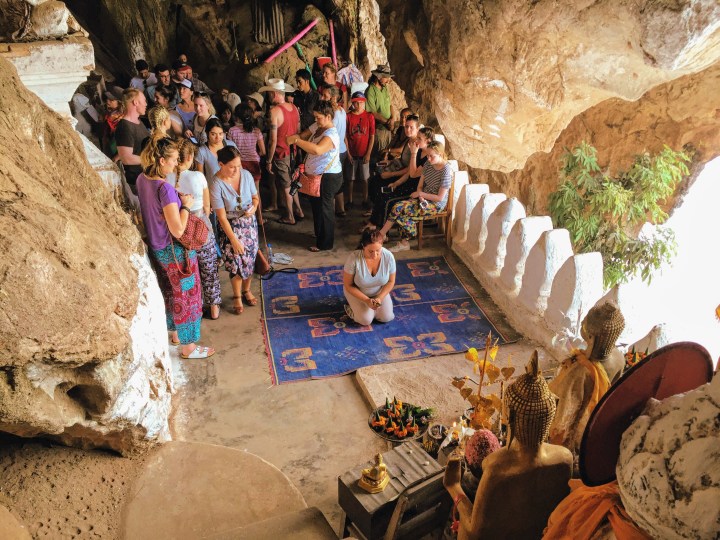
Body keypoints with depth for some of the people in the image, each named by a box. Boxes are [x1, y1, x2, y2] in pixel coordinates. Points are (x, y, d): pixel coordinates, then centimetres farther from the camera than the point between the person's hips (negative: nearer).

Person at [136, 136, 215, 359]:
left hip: (156, 247, 9)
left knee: (169, 292, 25)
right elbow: (178, 230, -28)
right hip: (175, 251, -9)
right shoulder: (165, 189, -29)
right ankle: (188, 346, 21)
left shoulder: (142, 179, -2)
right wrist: (186, 205, -16)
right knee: (186, 296, 7)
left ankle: (174, 332, 45)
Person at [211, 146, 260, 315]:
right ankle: (237, 296, 21)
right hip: (230, 226, -4)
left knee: (249, 259, 10)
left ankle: (246, 290, 35)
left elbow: (255, 197, 7)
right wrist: (234, 240, -17)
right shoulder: (217, 185, -23)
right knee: (236, 263, -4)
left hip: (249, 223, 4)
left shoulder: (246, 175, -11)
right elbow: (222, 217, -19)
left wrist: (254, 208, -16)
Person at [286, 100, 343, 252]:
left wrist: (296, 141, -38)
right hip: (316, 175, 9)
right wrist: (296, 137, -13)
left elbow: (317, 150, -42)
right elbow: (304, 136, 11)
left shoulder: (331, 135, -26)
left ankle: (325, 243, 16)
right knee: (316, 205, 21)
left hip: (328, 177, -9)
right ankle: (319, 234, 39)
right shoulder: (317, 126, 3)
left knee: (324, 209, 2)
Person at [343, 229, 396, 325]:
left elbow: (391, 282, -9)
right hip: (357, 291, -3)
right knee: (366, 320, -18)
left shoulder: (388, 257, -26)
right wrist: (367, 300, -26)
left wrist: (379, 298, -22)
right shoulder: (354, 258, -34)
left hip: (379, 291, 3)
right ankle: (351, 308, 13)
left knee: (386, 317, -10)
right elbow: (348, 285, -20)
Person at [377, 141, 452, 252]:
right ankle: (404, 243, -11)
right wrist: (421, 196, -13)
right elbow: (420, 185, 7)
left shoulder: (446, 171, -20)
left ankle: (380, 234, -1)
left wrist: (420, 194, -14)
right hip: (424, 198, 7)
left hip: (436, 204, -7)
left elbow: (440, 197, -19)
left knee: (398, 208, -18)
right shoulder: (428, 164, 2)